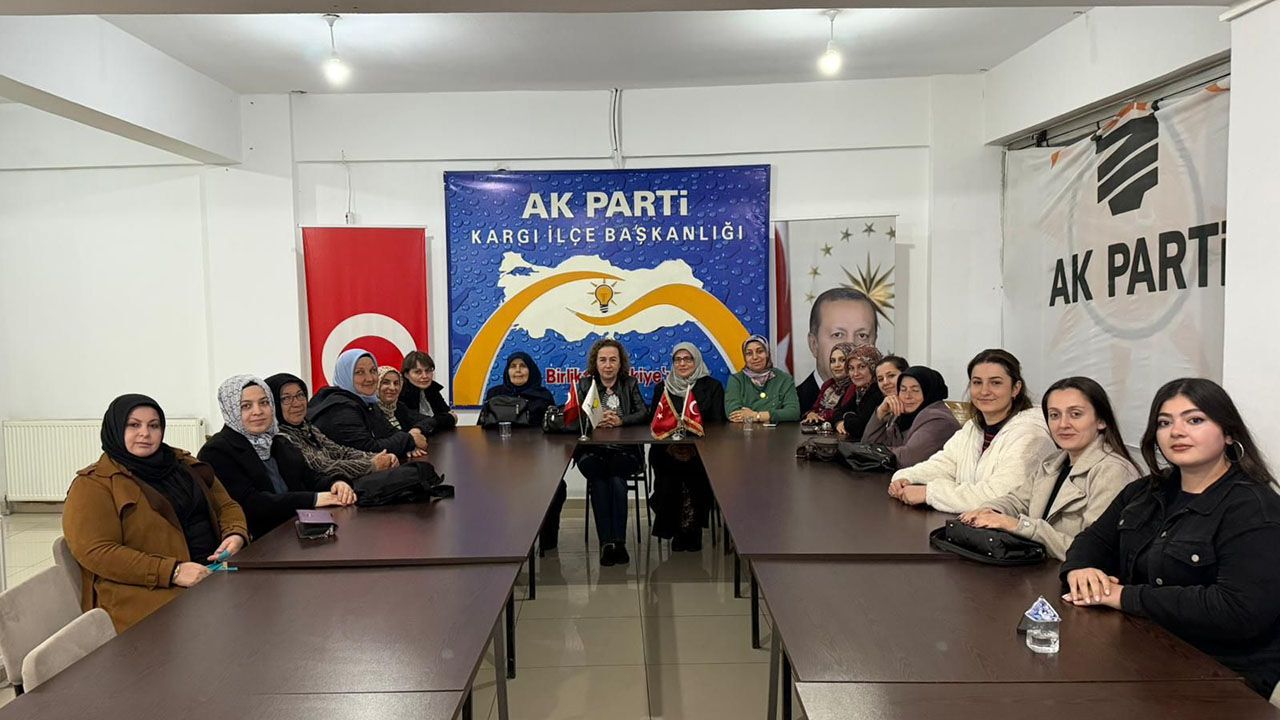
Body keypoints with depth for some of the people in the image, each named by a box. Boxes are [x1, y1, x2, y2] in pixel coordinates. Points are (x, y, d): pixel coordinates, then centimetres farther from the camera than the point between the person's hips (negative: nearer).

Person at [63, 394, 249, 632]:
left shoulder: (183, 463, 19)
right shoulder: (93, 485, 2)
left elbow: (226, 506, 22)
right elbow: (96, 552, -9)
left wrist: (235, 535, -3)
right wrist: (172, 572, -19)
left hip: (212, 570, 6)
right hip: (145, 591, -6)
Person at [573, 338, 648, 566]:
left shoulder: (630, 384, 13)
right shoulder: (585, 384, 13)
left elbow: (643, 413, -1)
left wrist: (620, 421, -18)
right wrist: (596, 421, -20)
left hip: (624, 451, 0)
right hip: (592, 451, 0)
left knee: (616, 478, -30)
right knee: (598, 478, -30)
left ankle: (618, 541, -30)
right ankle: (606, 542, -29)